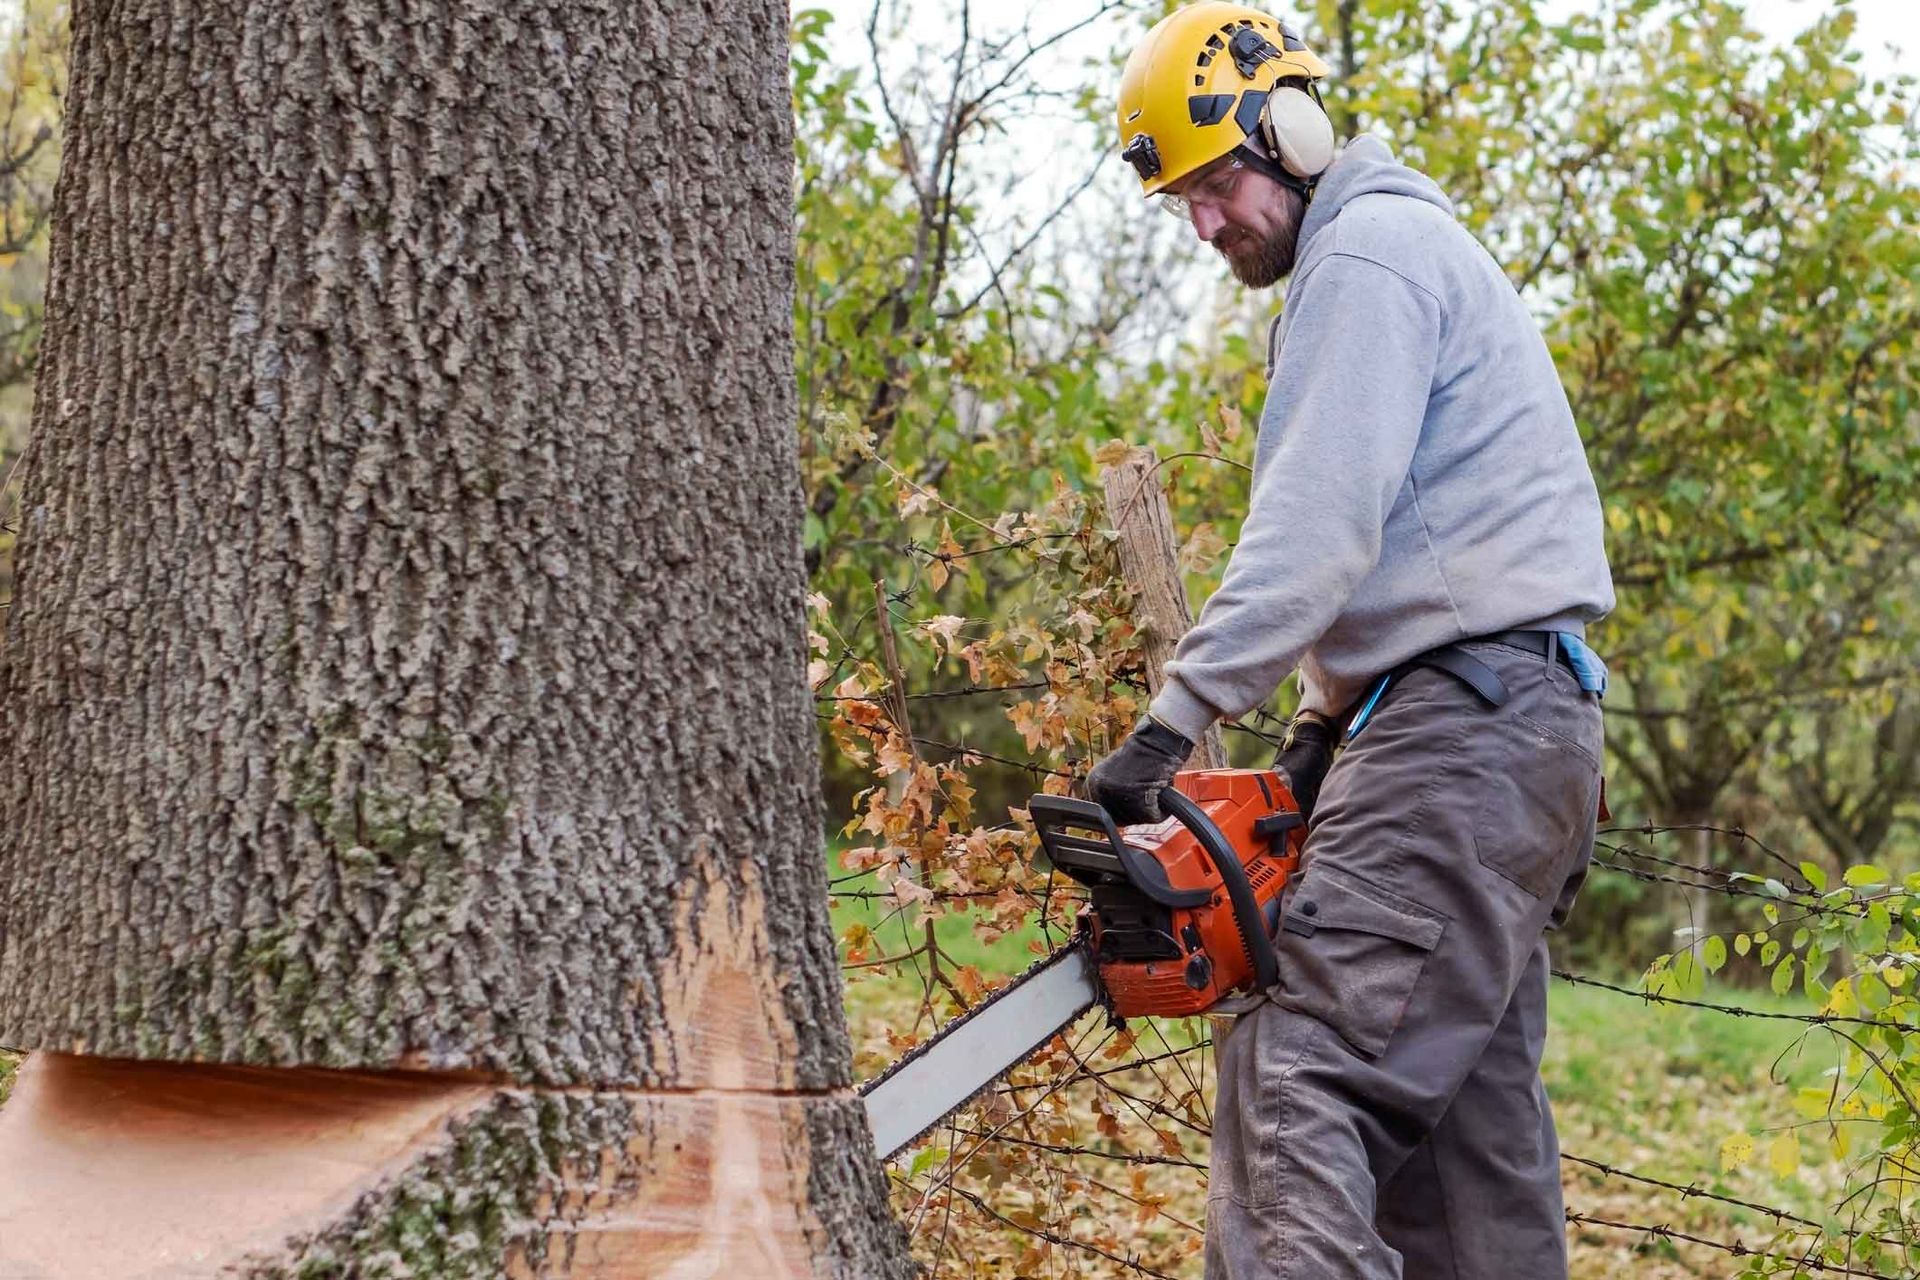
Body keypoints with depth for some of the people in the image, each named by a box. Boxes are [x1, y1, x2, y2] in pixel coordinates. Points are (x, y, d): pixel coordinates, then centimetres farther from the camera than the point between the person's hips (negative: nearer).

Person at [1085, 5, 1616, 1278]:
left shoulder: (1366, 252, -7)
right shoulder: (1410, 247, 25)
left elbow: (1319, 527, -18)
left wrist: (1172, 723, -21)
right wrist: (1323, 725, 14)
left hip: (1463, 725, -11)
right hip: (1521, 728, 11)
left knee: (1306, 1077, -19)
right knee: (1469, 1100, 11)